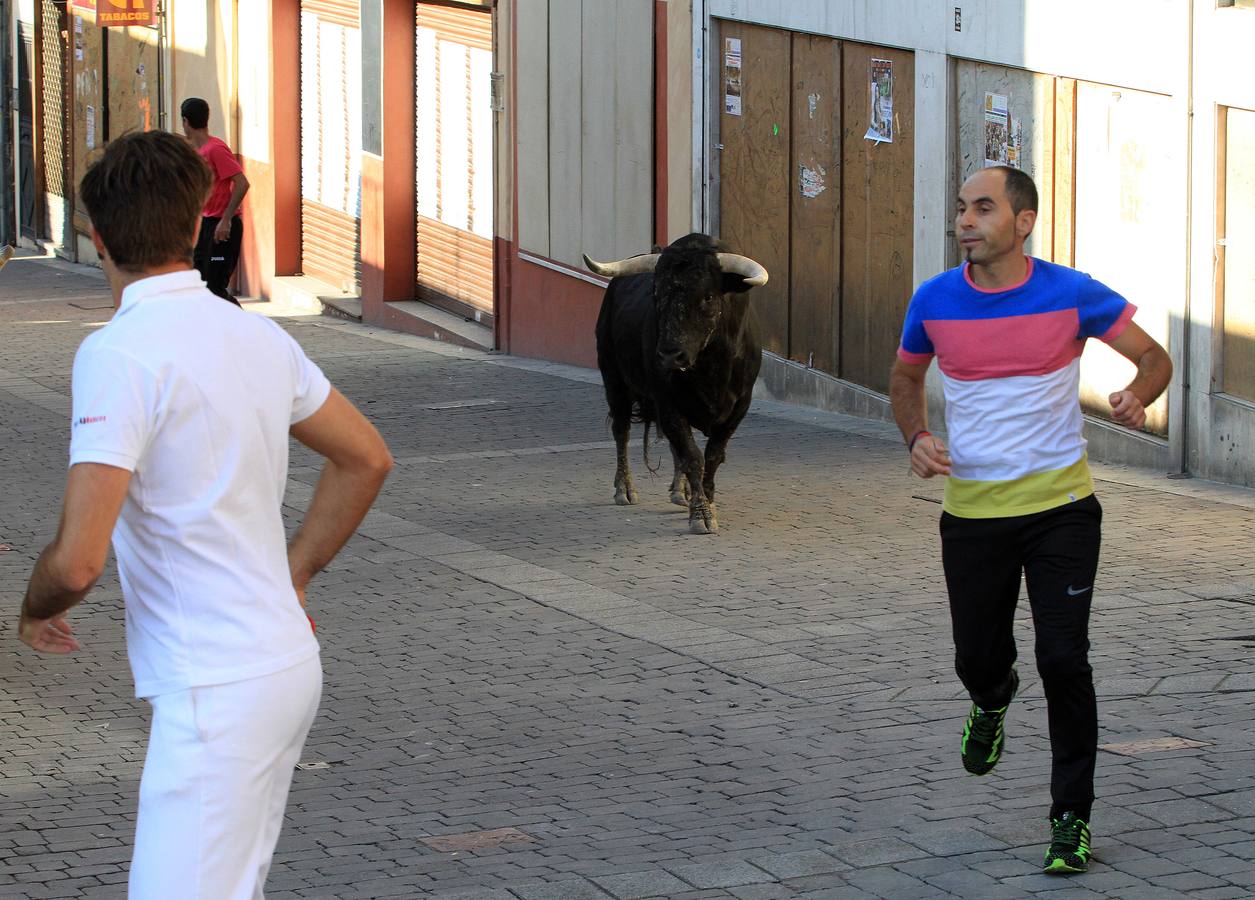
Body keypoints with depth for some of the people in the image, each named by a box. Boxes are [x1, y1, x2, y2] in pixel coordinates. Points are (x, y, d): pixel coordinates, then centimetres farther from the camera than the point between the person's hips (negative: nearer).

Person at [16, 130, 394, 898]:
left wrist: (37, 609, 1)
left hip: (216, 691, -9)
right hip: (288, 660, 9)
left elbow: (77, 562, -22)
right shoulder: (257, 336, 7)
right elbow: (367, 460, 21)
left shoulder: (119, 353, -16)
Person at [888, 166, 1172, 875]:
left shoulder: (1072, 295, -9)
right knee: (978, 657, 8)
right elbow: (906, 376, 17)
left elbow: (1155, 357, 2)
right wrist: (917, 437, -3)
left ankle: (1073, 817, 7)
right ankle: (993, 699, 48)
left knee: (1064, 659, -7)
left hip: (1060, 507, -2)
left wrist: (1138, 397, -21)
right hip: (972, 511, 2)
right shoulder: (934, 301, -3)